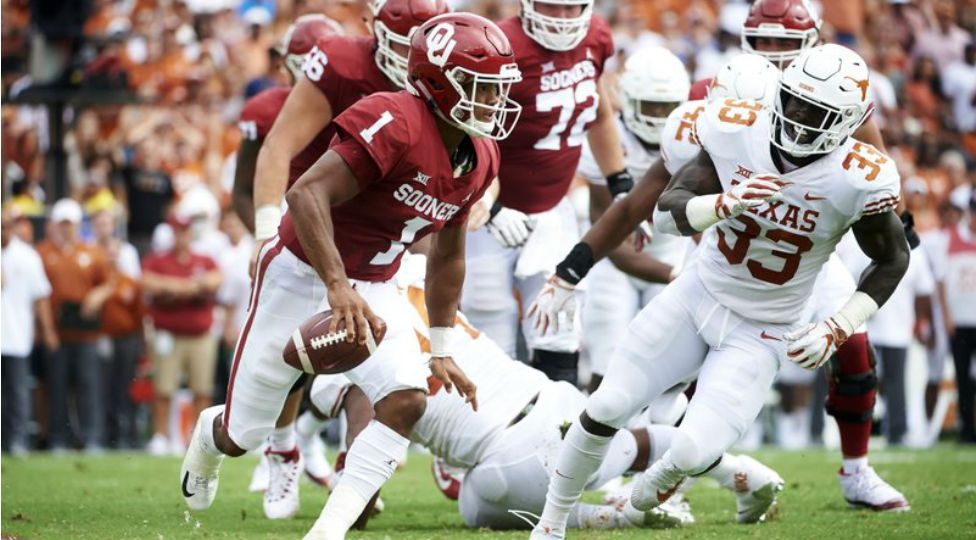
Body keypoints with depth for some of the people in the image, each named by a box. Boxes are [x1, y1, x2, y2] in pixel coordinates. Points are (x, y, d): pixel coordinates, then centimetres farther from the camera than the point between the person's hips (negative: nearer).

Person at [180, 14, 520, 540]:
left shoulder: (479, 160, -2)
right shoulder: (395, 123, -29)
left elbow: (447, 253, 13)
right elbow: (307, 194, -36)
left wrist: (441, 349, 14)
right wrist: (338, 289, -42)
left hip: (373, 290, 6)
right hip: (302, 275, -6)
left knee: (406, 399, -20)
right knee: (244, 433, 7)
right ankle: (210, 436, 47)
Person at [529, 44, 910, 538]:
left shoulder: (857, 180, -21)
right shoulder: (737, 132, -15)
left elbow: (893, 261, -4)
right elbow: (666, 213, -17)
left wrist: (836, 331, -11)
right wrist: (725, 204, -37)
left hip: (761, 332, -2)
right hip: (698, 296, 2)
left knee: (693, 454, -16)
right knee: (606, 409, -2)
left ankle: (663, 477, 24)